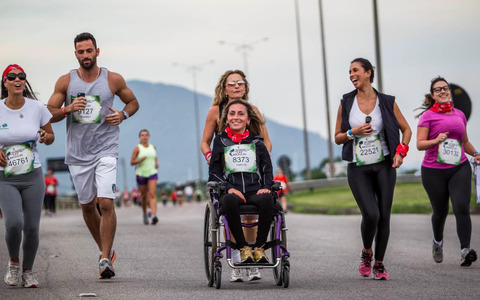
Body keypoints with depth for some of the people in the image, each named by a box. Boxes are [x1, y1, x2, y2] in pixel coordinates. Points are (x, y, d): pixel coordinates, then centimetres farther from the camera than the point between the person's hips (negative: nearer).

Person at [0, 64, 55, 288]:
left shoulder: (37, 108, -1)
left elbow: (50, 137, 11)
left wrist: (45, 137, -13)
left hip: (32, 177, 2)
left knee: (32, 227, -1)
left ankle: (28, 271, 23)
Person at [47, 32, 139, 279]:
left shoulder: (113, 80, -1)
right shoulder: (66, 81, 1)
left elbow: (133, 102, 14)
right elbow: (49, 114, 3)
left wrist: (123, 115, -7)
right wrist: (68, 109, -16)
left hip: (105, 150, -2)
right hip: (77, 153, 3)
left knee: (106, 203, -15)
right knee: (87, 206, 12)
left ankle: (105, 259, -6)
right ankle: (106, 250, 32)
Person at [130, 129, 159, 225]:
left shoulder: (153, 147, 8)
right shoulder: (137, 148, -4)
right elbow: (132, 162, -6)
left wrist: (157, 163, 6)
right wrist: (141, 160, -21)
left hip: (152, 173, 2)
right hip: (141, 174, -1)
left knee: (152, 195, -15)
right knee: (143, 196, 8)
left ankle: (154, 215, -28)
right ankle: (145, 214, 30)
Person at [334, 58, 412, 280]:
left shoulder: (387, 102, 1)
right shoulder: (346, 103, 3)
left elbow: (406, 129, 9)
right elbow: (337, 138, 8)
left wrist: (401, 151, -7)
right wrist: (353, 133, -12)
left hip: (384, 165, 1)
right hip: (357, 168, -1)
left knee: (384, 216, 0)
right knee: (370, 214, -16)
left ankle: (379, 264, 15)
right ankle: (366, 252, 12)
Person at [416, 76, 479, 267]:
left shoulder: (459, 114, 12)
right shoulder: (427, 116, -1)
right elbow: (420, 144, -8)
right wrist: (436, 141, -26)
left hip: (459, 168, 2)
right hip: (434, 171, -2)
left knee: (462, 208, -16)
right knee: (440, 211, 10)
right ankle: (438, 241, 40)